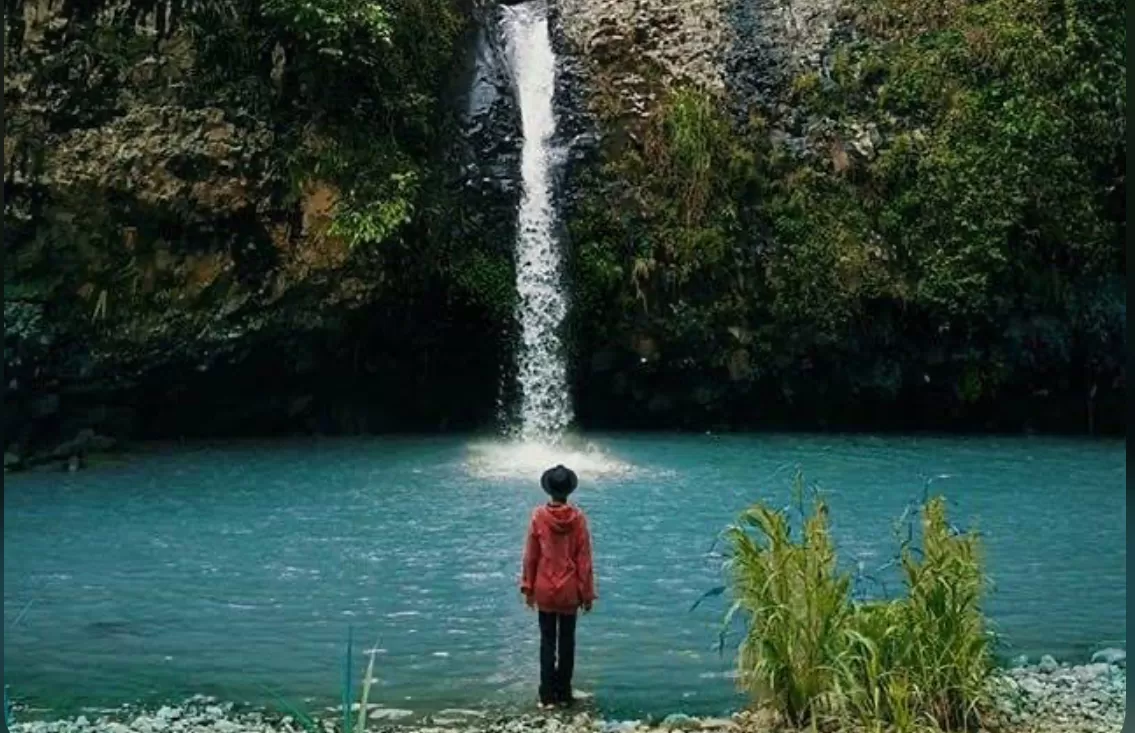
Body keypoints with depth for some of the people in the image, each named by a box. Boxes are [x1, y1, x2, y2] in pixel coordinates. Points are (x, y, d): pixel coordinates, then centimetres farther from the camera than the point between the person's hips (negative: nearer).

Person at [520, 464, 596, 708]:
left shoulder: (539, 516, -9)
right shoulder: (578, 518, -9)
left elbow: (530, 555, -3)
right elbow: (584, 558, -5)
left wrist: (528, 587, 7)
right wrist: (587, 592, 3)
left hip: (545, 589, 0)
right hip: (570, 590, 0)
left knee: (547, 641, 6)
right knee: (567, 641, 10)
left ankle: (547, 695, 5)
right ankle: (564, 693, 14)